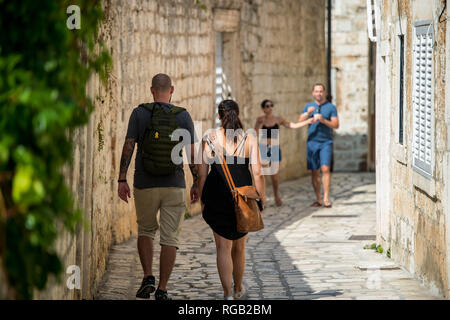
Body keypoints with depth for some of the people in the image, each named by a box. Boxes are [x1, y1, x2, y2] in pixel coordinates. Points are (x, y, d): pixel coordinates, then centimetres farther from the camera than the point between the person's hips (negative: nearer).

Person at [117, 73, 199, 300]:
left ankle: (148, 277, 5)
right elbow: (191, 154, -1)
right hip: (174, 185, 0)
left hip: (145, 185, 1)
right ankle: (162, 289, 1)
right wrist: (196, 184, 6)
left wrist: (122, 179, -3)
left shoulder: (139, 113, -1)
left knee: (146, 230, 20)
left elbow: (128, 147, -6)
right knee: (170, 238, 4)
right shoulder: (183, 116, 0)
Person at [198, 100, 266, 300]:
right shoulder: (249, 139, -3)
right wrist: (262, 200, 3)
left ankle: (227, 294, -9)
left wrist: (202, 200, 7)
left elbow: (202, 173, -2)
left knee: (223, 247, 2)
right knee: (239, 247, 18)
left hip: (217, 198, -1)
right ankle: (238, 289, 36)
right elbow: (257, 173, -6)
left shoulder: (209, 139, -3)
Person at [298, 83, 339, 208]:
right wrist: (308, 113, -13)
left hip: (326, 142, -3)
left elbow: (336, 125, -4)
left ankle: (326, 198, -15)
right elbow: (299, 122, 4)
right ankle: (318, 199, 8)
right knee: (314, 171, 2)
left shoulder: (331, 107, 3)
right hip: (312, 141, 3)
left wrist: (323, 120, -19)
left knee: (325, 169, -15)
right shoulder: (308, 106, 12)